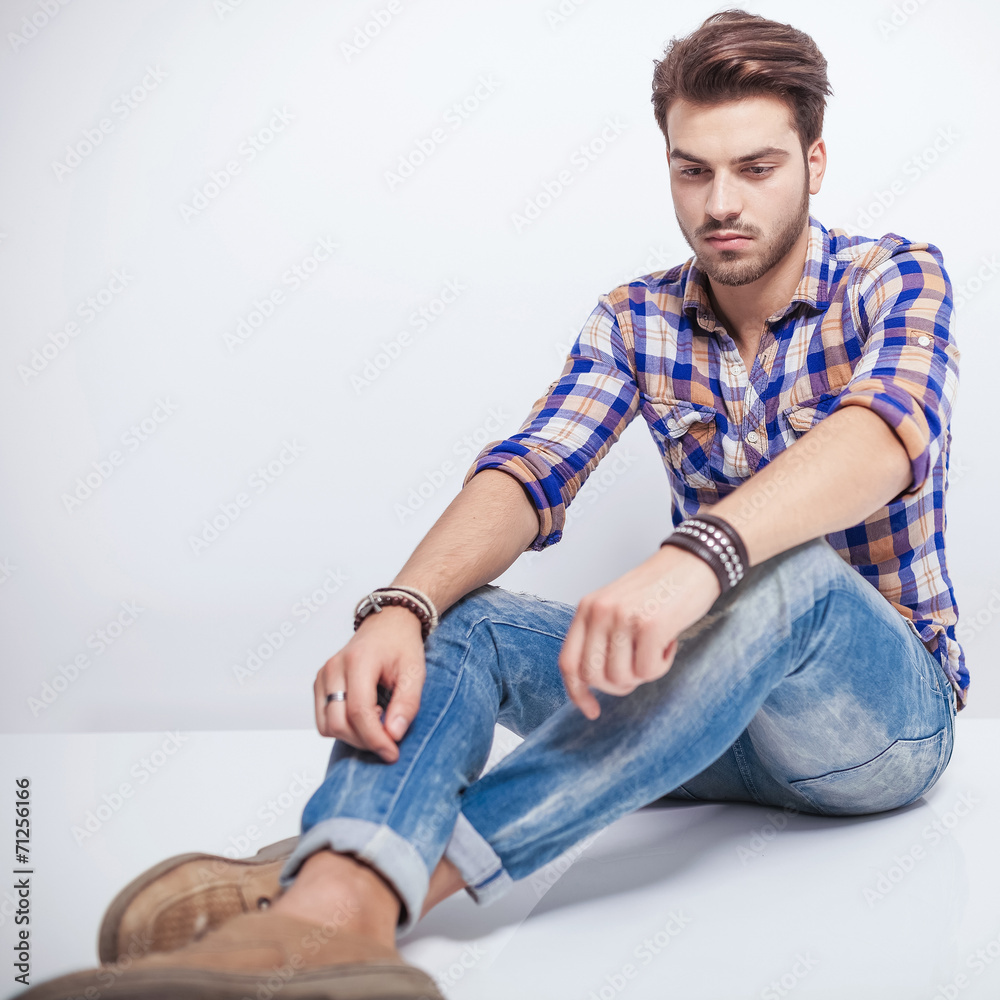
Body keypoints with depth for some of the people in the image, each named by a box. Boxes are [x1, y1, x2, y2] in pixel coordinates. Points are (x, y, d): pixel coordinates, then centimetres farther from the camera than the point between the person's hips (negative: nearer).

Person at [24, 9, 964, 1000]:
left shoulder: (892, 279, -6)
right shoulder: (635, 321, 4)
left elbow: (887, 431, -29)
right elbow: (529, 472, -13)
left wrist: (697, 552, -49)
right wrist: (400, 608, -34)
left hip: (887, 704, -2)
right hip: (720, 703, 3)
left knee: (790, 571, -38)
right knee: (455, 617, -22)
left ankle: (405, 872, -44)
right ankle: (333, 901, -50)